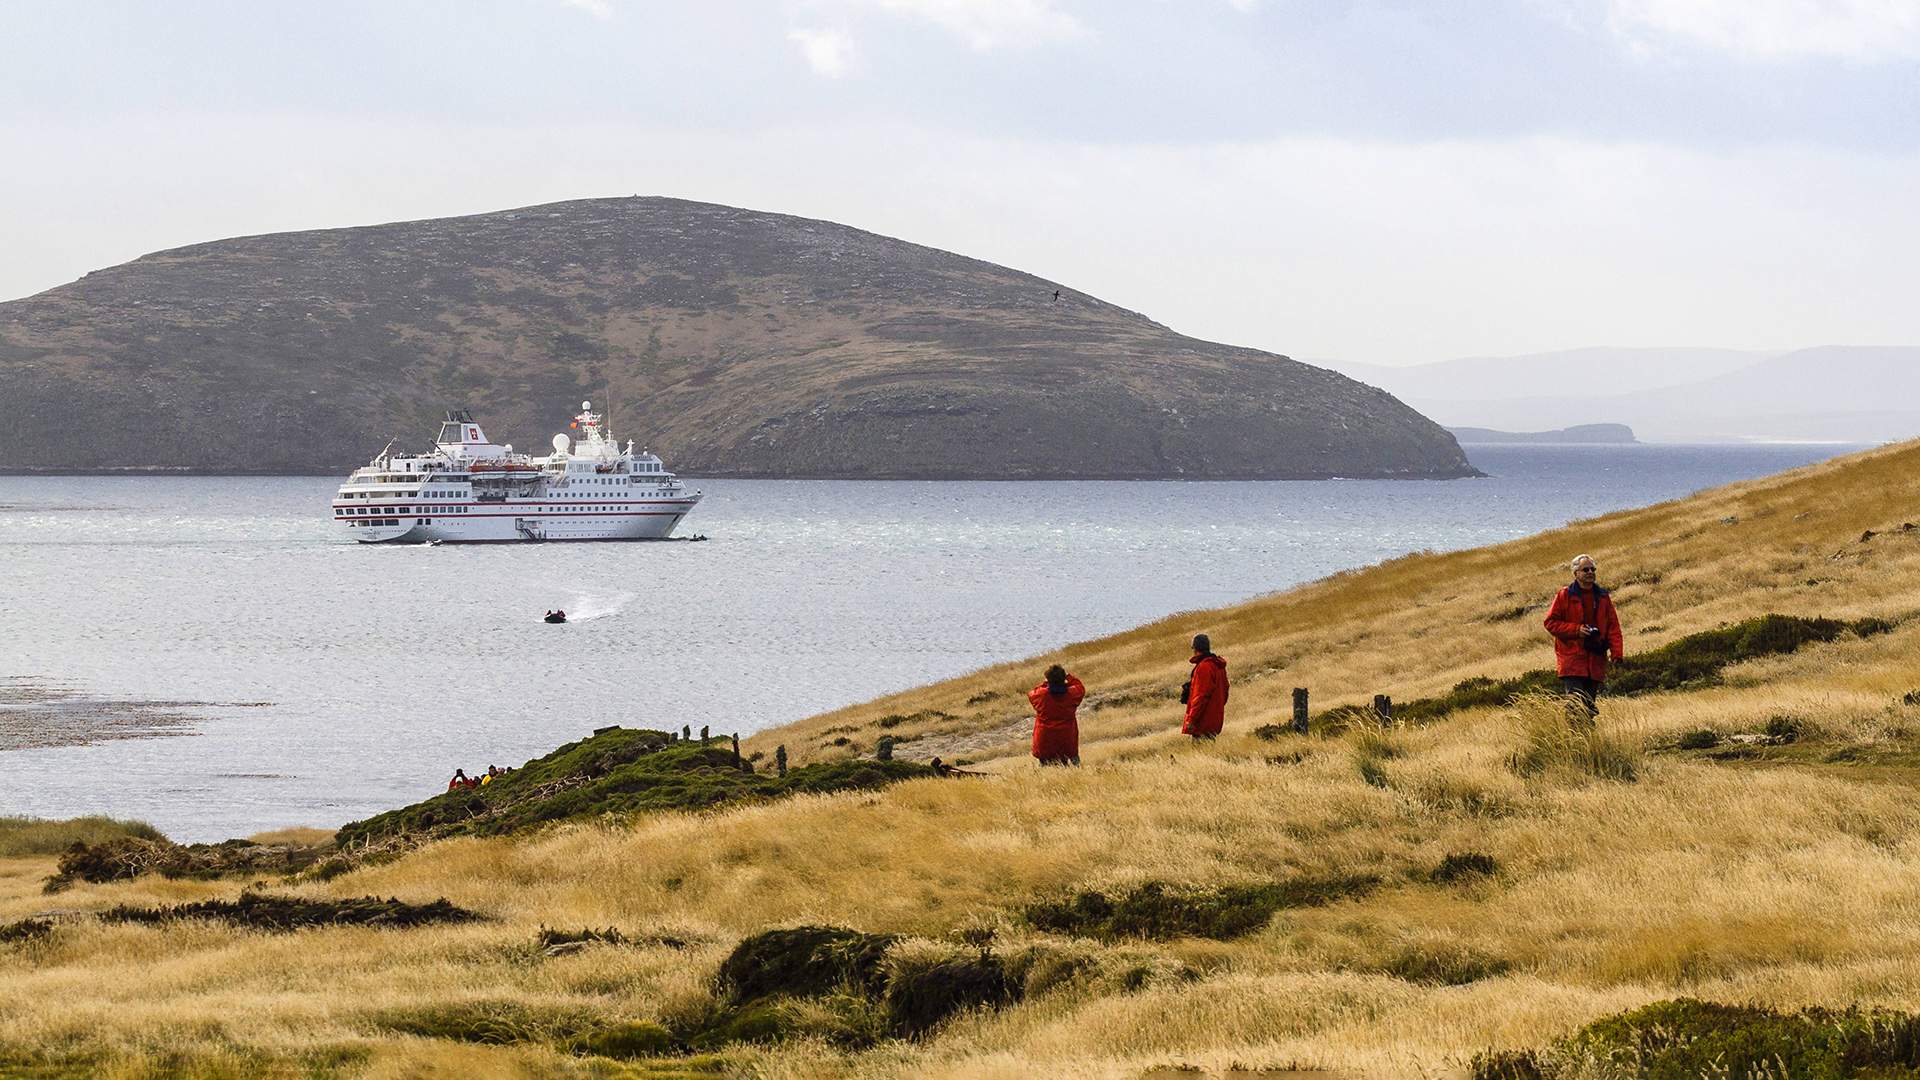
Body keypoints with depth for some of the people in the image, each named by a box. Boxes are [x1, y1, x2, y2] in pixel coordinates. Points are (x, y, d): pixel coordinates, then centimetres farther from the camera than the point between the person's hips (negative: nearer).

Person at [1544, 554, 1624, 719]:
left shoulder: (1602, 597, 11)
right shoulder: (1565, 596, 1)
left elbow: (1613, 627, 9)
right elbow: (1551, 623, 1)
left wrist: (1617, 652, -5)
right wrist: (1576, 630, -12)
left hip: (1596, 660, 4)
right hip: (1572, 659, -4)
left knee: (1589, 704, 6)